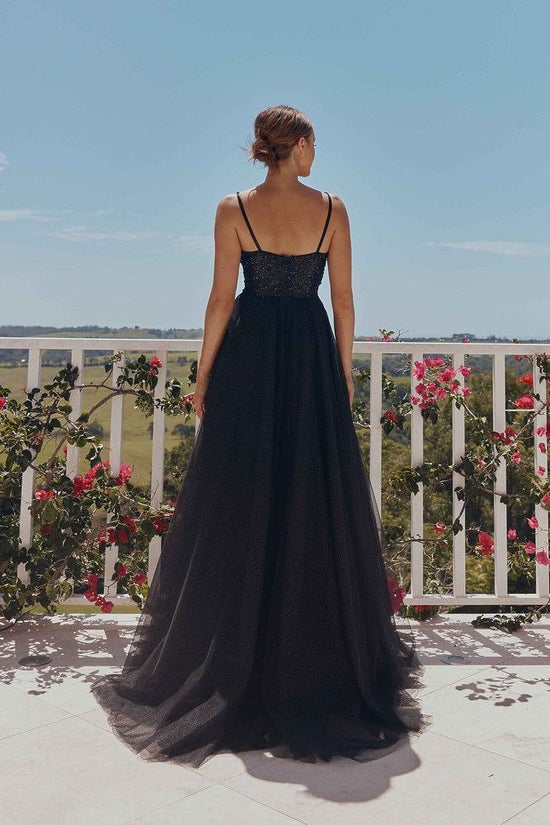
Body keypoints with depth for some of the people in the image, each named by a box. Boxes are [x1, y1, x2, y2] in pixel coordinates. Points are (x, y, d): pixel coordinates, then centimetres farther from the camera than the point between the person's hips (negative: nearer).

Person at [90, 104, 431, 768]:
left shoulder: (233, 209, -2)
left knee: (239, 503, 6)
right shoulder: (331, 209, 1)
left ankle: (234, 656, 16)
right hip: (312, 358, 1)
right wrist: (344, 374, 9)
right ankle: (324, 656, 20)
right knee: (317, 502, 9)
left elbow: (221, 299, -5)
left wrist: (204, 377, 2)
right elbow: (343, 301, 1)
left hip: (248, 359, -1)